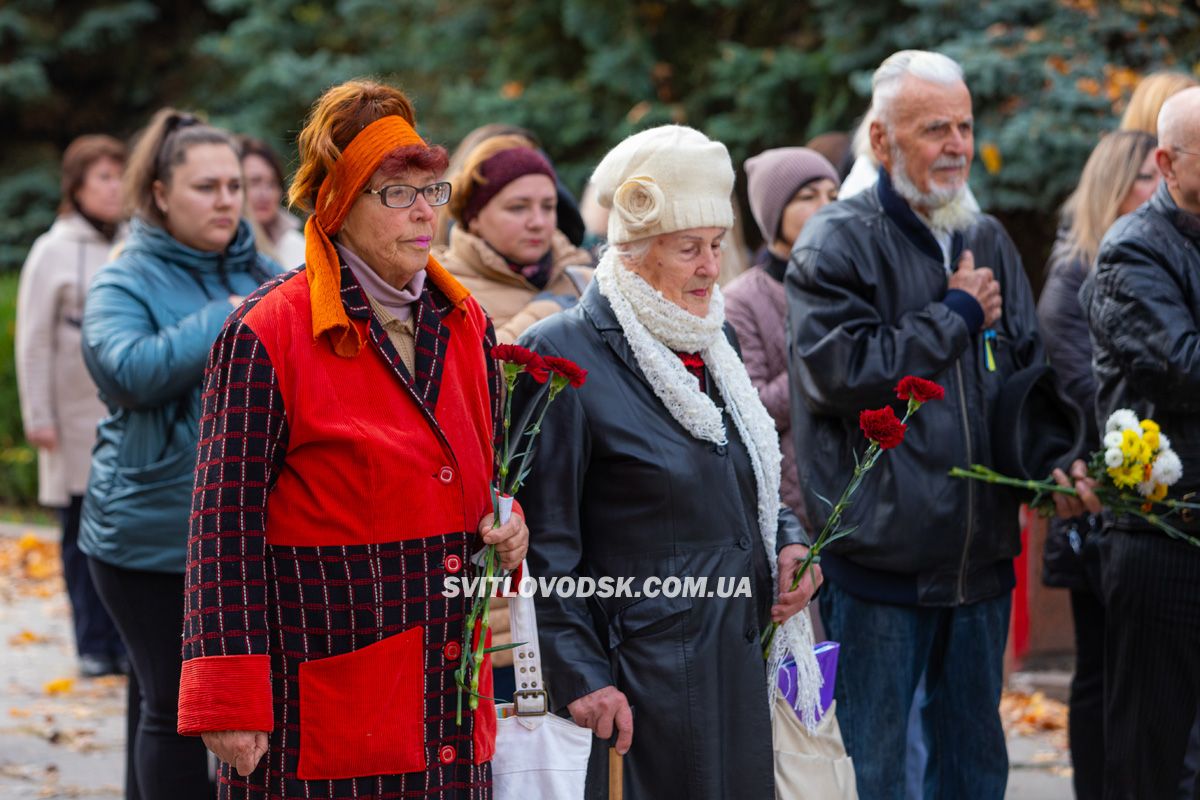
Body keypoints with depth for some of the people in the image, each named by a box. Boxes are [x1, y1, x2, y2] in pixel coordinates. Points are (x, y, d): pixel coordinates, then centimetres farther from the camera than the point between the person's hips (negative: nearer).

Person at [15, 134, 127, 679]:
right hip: (77, 421, -2)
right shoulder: (54, 252, -1)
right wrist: (38, 417, -4)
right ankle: (94, 648, 10)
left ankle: (130, 642, 4)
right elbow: (33, 342, 0)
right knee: (83, 534, 3)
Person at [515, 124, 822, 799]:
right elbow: (545, 542, -11)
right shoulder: (565, 354, -11)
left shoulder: (714, 340, 12)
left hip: (744, 665, 7)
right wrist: (580, 677, -15)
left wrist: (788, 542, 4)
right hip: (645, 680, -7)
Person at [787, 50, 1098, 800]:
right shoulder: (837, 244, -7)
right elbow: (840, 371, -21)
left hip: (979, 558, 6)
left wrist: (1056, 462, -3)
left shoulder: (988, 241, 13)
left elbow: (1026, 378, 16)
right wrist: (956, 315, -11)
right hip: (879, 560, -6)